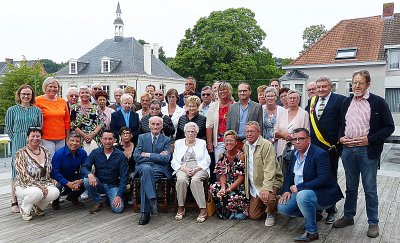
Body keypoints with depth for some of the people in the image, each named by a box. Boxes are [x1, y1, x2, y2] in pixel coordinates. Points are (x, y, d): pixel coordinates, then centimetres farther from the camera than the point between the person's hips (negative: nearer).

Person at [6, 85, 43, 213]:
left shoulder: (37, 110, 8)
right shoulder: (12, 110, 5)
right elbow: (8, 128, 7)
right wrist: (17, 140, 0)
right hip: (17, 145, -1)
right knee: (16, 171, 1)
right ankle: (14, 201, 10)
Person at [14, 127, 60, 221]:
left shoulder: (45, 151, 3)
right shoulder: (20, 153, -13)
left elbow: (49, 171, 12)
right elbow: (24, 177, -18)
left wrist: (48, 184, -4)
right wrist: (40, 186, -23)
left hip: (44, 184, 5)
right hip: (24, 186, -4)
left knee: (55, 192, -25)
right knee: (37, 192, -37)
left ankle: (38, 206, 7)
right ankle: (24, 209, -2)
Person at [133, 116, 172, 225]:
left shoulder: (166, 140, 9)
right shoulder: (142, 137, 13)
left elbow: (166, 159, -6)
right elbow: (136, 156, 0)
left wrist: (148, 155, -8)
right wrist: (157, 156, -7)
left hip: (160, 168, -1)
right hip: (144, 166, 1)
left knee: (145, 177, -32)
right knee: (147, 169, -36)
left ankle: (145, 212, -29)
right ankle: (152, 200, -38)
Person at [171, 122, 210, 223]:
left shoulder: (202, 143, 18)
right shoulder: (178, 143, 19)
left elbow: (207, 160, 6)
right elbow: (174, 162, 9)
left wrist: (196, 169, -12)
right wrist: (184, 169, -11)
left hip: (199, 168, -1)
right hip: (183, 168, 1)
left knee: (195, 180, -34)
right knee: (181, 180, -33)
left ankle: (203, 209, -28)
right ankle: (180, 208, -18)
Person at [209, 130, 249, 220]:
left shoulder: (240, 155, -13)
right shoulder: (222, 156, 2)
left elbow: (241, 178, -15)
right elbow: (222, 174, 1)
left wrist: (229, 189, -20)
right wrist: (223, 187, -17)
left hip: (239, 186, -5)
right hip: (227, 183, 5)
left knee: (228, 196, -31)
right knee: (213, 188, -22)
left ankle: (239, 211, 2)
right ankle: (223, 212, -2)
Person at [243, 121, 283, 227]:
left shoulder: (266, 145, -17)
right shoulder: (245, 146, 6)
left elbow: (269, 169, -25)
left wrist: (266, 188, -34)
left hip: (269, 181, -6)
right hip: (254, 185, 6)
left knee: (267, 197, -36)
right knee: (253, 216, 4)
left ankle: (271, 214, -1)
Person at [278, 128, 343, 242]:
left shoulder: (320, 154, -20)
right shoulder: (294, 153, 5)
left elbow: (323, 180, -28)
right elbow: (289, 174, 13)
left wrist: (299, 187, -26)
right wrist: (286, 191, -4)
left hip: (321, 193, -8)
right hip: (299, 192, 8)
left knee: (302, 195, -37)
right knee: (282, 207, -7)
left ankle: (312, 232, -16)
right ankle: (312, 215, 17)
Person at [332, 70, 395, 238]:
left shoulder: (378, 102, -4)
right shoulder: (347, 102, 10)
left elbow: (389, 127, -5)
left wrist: (369, 139, -15)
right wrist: (341, 137, 0)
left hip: (368, 151, -4)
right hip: (348, 150, 4)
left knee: (370, 189, 6)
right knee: (351, 187, 16)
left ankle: (373, 222, 20)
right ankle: (348, 217, 30)